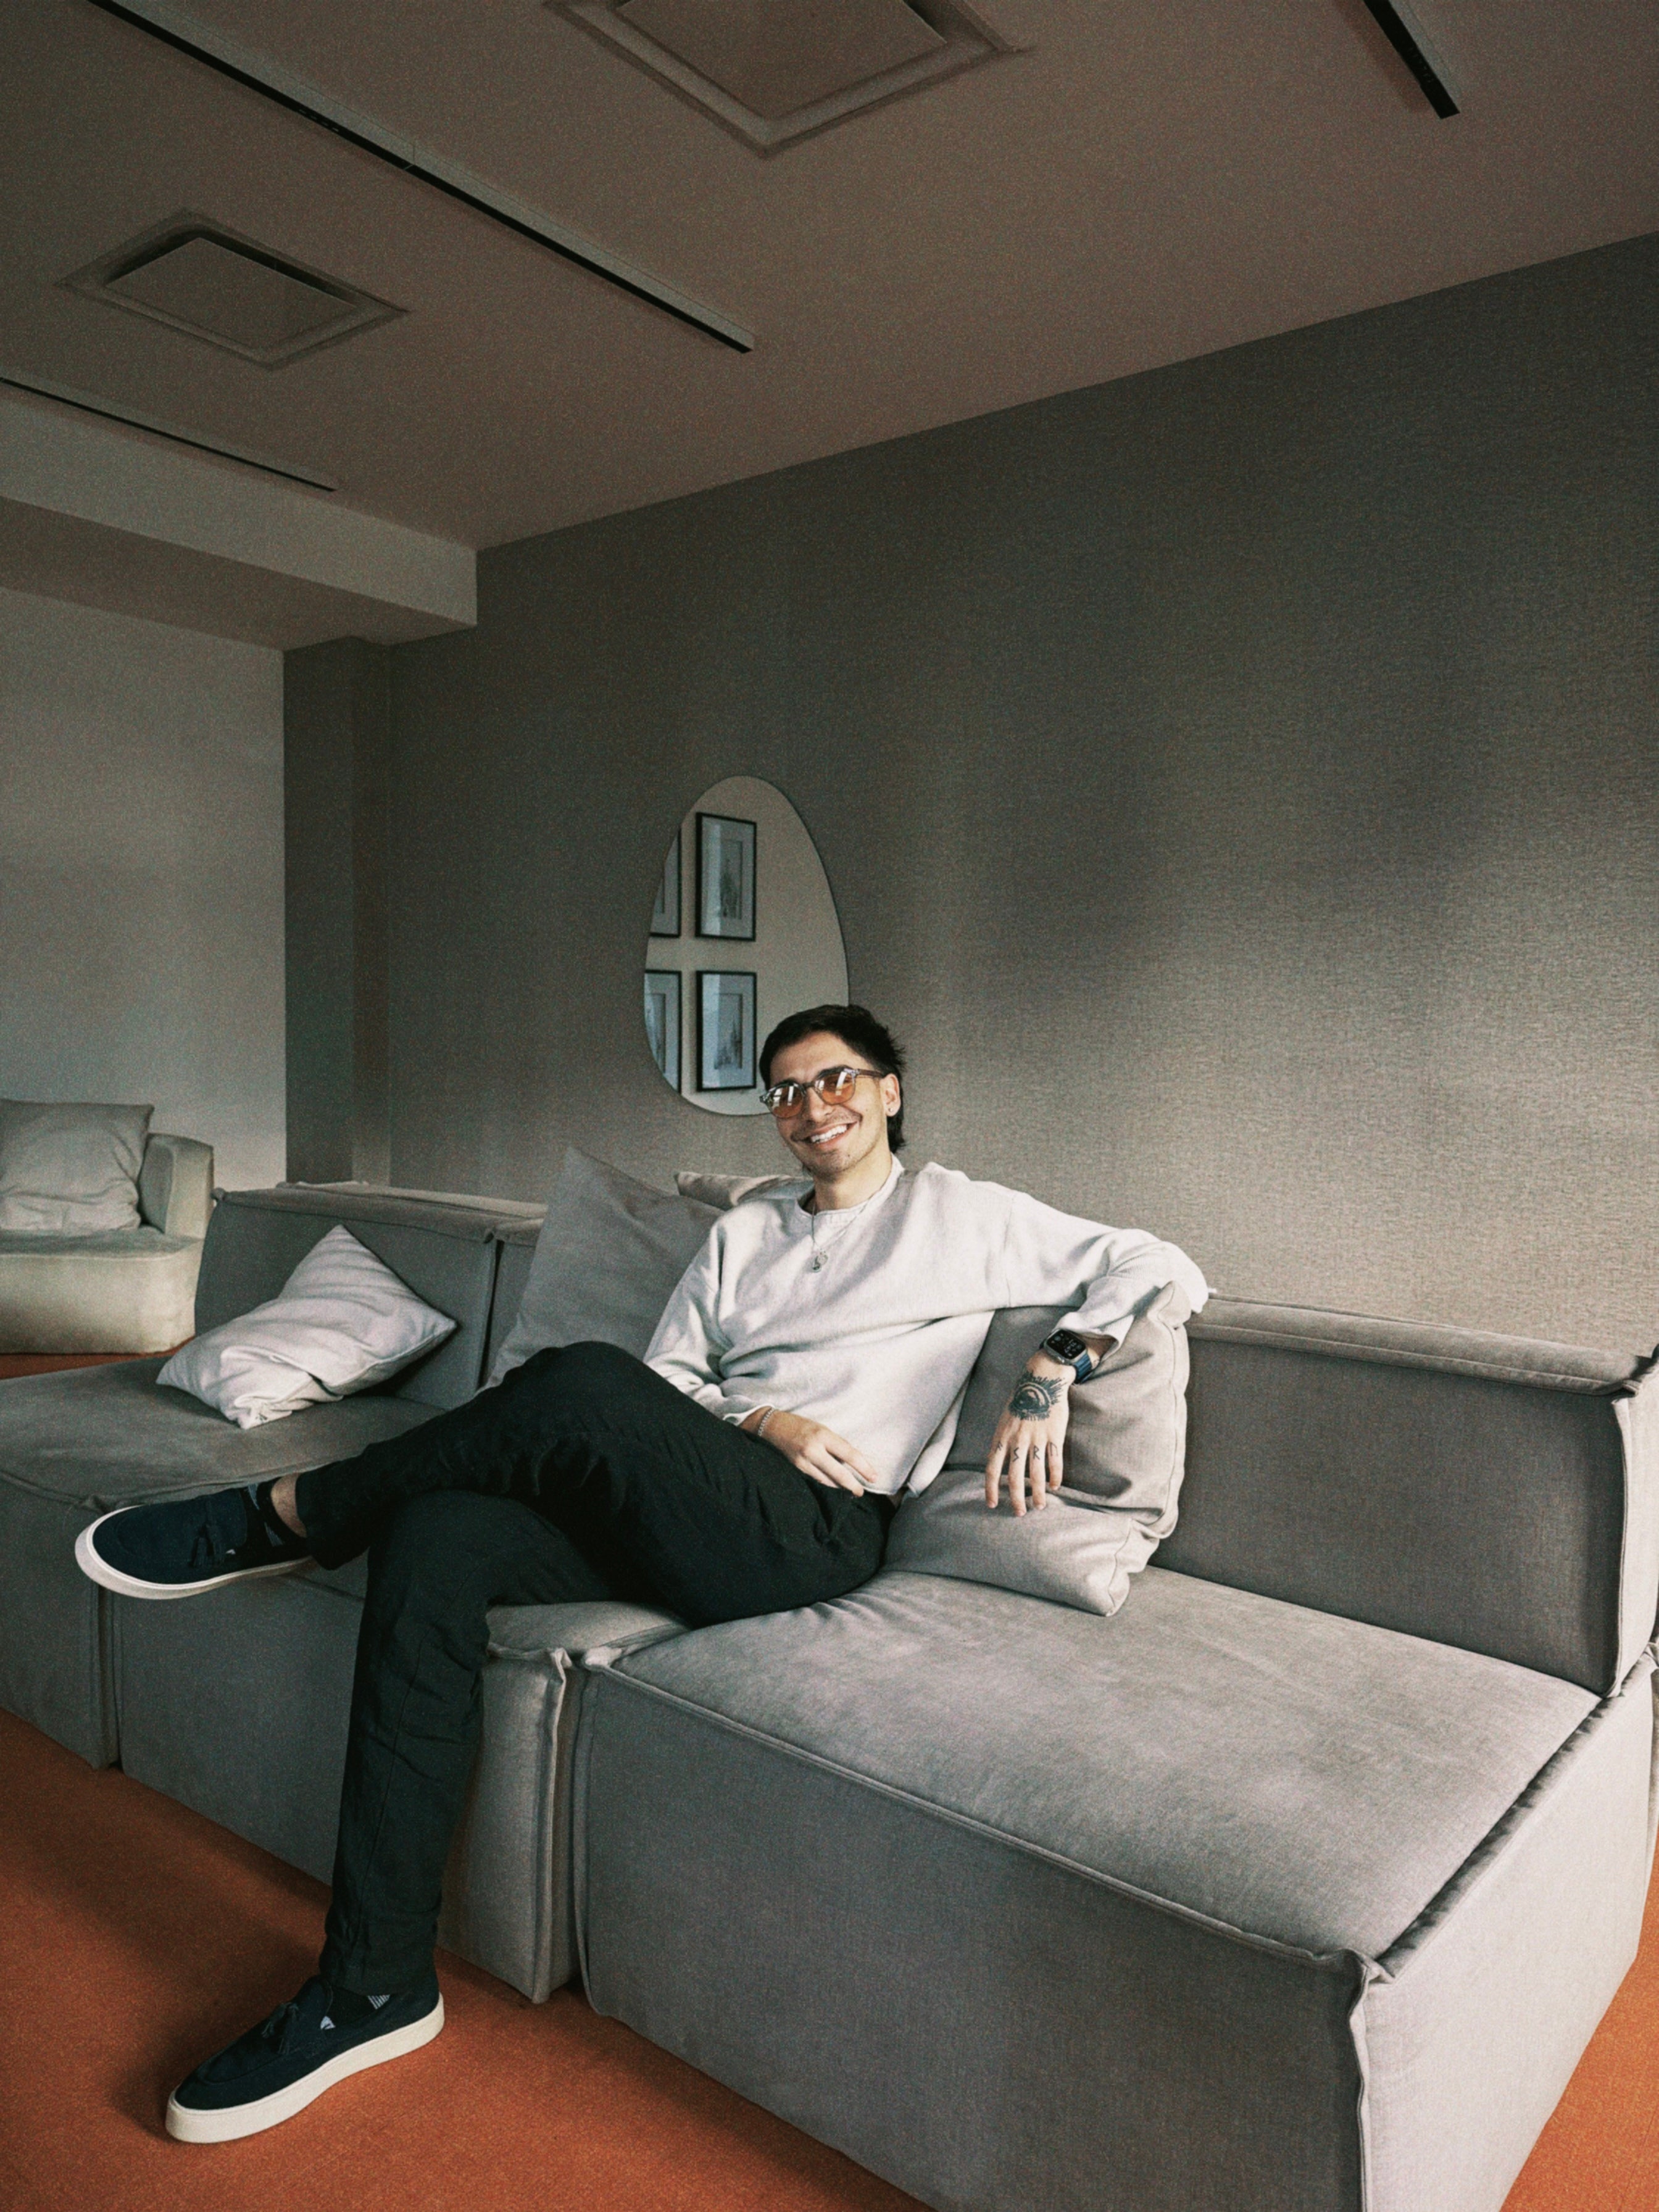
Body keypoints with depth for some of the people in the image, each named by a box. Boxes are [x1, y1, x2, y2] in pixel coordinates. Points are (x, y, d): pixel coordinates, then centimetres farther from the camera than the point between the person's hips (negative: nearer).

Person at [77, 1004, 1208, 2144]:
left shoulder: (965, 1216, 12)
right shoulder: (744, 1232, 26)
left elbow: (1162, 1267, 9)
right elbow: (668, 1374, 18)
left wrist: (1052, 1369, -8)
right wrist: (757, 1420, -3)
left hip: (813, 1534, -5)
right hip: (673, 1511, 6)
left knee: (583, 1383, -31)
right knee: (435, 1542, -21)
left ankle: (286, 1516, -6)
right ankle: (376, 1986, -14)